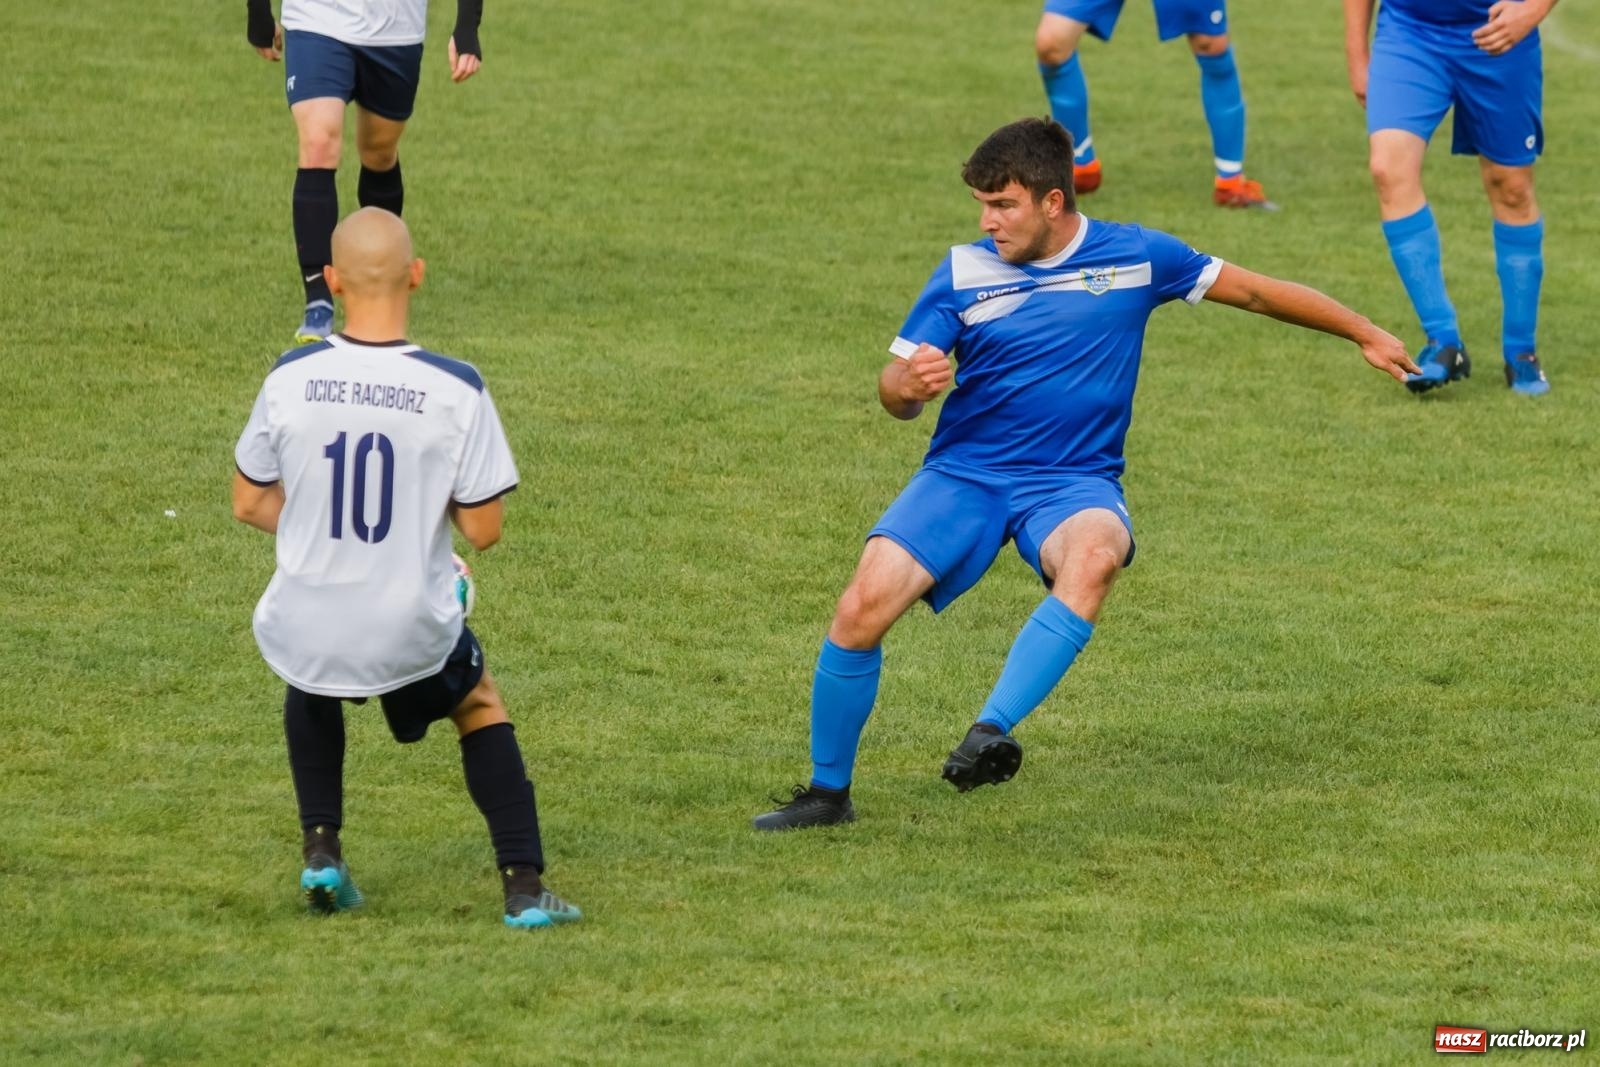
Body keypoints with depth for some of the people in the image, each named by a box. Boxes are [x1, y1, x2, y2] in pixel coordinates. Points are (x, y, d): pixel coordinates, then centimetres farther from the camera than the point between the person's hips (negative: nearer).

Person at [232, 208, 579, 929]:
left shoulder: (291, 378, -9)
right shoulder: (457, 390, -14)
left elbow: (248, 503, 3)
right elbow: (483, 529, -9)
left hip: (306, 630, 1)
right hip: (411, 637, -1)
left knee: (311, 688, 38)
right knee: (481, 706, 30)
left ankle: (321, 851, 25)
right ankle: (523, 887, 19)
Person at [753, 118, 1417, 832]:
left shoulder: (1135, 257, -1)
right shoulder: (965, 271, 1)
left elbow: (1256, 292, 10)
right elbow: (895, 396, 2)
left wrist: (1365, 334, 15)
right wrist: (907, 384, -24)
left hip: (1073, 482, -1)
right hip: (964, 474, 1)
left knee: (1094, 557, -39)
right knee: (863, 607, -20)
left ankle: (991, 733, -44)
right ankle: (827, 793, 0)